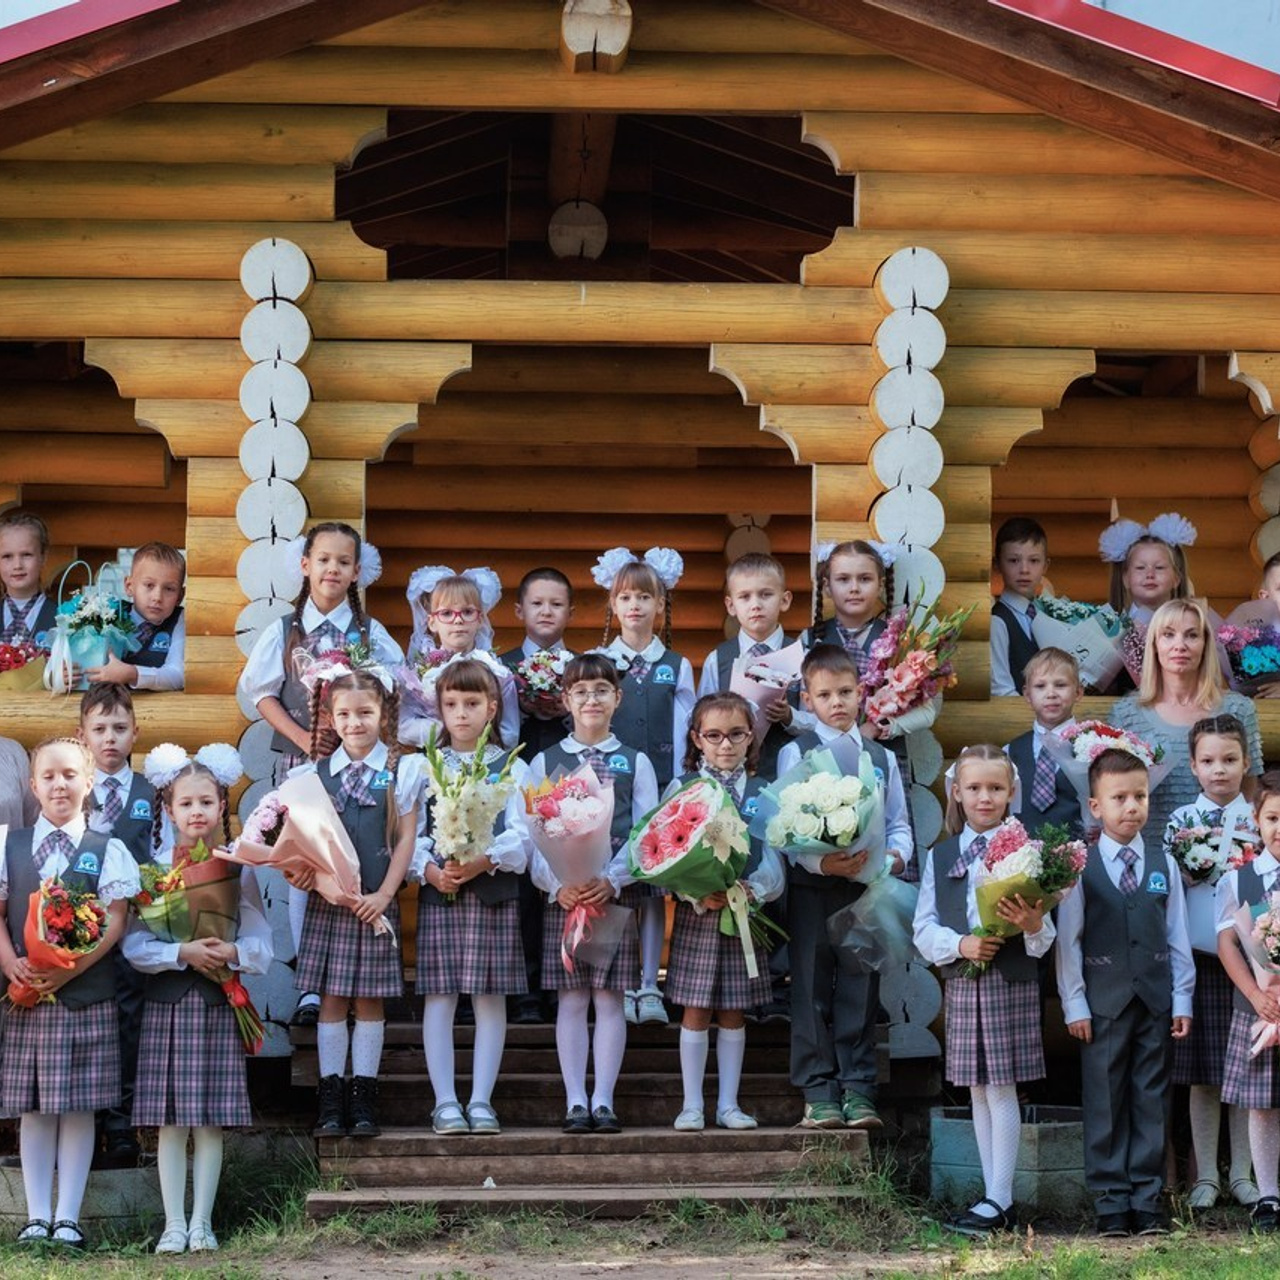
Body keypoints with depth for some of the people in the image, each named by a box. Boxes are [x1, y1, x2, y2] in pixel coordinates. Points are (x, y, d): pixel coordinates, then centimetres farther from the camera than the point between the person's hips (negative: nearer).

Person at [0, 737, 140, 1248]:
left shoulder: (107, 851, 4)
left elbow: (115, 920, -3)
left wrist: (71, 969, -16)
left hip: (86, 993, -2)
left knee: (78, 1108, 0)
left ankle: (68, 1218, 5)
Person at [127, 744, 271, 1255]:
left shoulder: (238, 869, 4)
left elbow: (260, 942, 4)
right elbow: (133, 944, -4)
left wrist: (233, 953, -15)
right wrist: (181, 953, -16)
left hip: (218, 1002, 1)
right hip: (166, 1001, 0)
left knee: (210, 1120, 2)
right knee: (169, 1121, 0)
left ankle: (201, 1223, 10)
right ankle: (174, 1225, 8)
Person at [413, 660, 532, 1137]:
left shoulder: (511, 769, 7)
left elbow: (520, 836, -2)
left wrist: (486, 860, -20)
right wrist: (429, 870, -15)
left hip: (495, 892, 0)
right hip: (438, 894, 0)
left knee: (491, 999, 0)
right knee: (439, 998, -3)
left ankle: (481, 1101, 5)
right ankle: (445, 1102, 1)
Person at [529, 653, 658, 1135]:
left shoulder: (635, 763, 10)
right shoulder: (545, 763, 9)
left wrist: (612, 880, -16)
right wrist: (558, 885, -16)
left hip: (618, 894, 0)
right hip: (562, 894, 0)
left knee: (610, 998, 0)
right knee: (571, 1000, 0)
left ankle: (603, 1102, 2)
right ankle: (575, 1103, 1)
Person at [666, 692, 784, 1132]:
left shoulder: (762, 792, 8)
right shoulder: (681, 788, 2)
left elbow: (773, 854, 3)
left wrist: (754, 889, -17)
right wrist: (702, 896, -18)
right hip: (696, 912, -2)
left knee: (734, 1012, 7)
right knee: (696, 1010, 0)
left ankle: (728, 1104, 12)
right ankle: (692, 1105, 6)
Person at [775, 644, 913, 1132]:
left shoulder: (881, 757, 14)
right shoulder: (795, 753, 3)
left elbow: (898, 822, 15)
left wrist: (896, 855, -7)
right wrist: (820, 862, -21)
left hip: (866, 886, 3)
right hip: (810, 887, -3)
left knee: (860, 986, 3)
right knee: (812, 988, 0)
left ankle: (858, 1089, 7)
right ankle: (818, 1092, 4)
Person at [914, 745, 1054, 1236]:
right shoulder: (940, 857, 10)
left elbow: (1045, 940, -3)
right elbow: (923, 929, 5)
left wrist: (1033, 925, -25)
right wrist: (960, 945, -13)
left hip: (1011, 982, -4)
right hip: (962, 983, 4)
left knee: (1002, 1088, -4)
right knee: (978, 1091, 8)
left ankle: (999, 1201, -1)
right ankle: (995, 1198, 15)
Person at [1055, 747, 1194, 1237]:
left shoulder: (1164, 865, 7)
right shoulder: (1080, 867, -1)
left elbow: (1177, 939, 8)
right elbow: (1068, 940, -1)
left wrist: (1182, 1000, 4)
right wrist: (1074, 1005, -5)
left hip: (1155, 1002, 2)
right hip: (1104, 1004, -2)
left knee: (1152, 1102, 4)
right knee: (1106, 1104, 2)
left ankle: (1147, 1200, 10)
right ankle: (1111, 1202, 8)